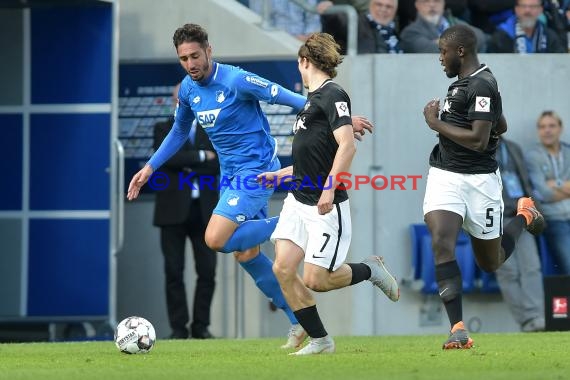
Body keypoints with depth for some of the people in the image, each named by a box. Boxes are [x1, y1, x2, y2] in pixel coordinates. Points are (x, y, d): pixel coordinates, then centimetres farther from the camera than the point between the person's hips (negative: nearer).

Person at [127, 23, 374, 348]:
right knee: (246, 254, 8)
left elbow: (288, 98, -18)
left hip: (257, 170, -8)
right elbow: (179, 132, 22)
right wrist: (149, 168, 18)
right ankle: (300, 321, 20)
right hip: (230, 174, 8)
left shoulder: (236, 81, -19)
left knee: (216, 240, -21)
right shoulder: (188, 90, 3)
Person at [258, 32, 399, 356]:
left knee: (316, 279, -9)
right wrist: (280, 175, 29)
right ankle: (319, 340, 7)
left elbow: (347, 145, -23)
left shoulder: (333, 95, -12)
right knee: (283, 269, -3)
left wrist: (329, 190, -28)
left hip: (327, 206, -9)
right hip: (298, 200, 9)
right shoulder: (314, 99, 17)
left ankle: (370, 271, 19)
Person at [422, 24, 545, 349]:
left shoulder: (481, 85, -17)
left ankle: (524, 216, 40)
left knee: (492, 262, 11)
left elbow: (479, 140, -24)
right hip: (445, 176, 7)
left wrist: (436, 123, -15)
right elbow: (501, 127, 22)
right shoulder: (464, 81, 11)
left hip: (478, 179, -7)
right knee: (441, 243, -17)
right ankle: (458, 329, -17)